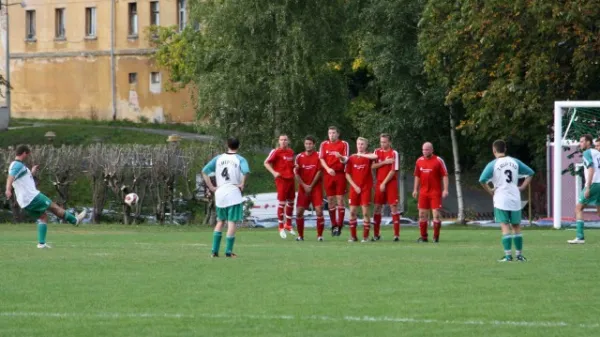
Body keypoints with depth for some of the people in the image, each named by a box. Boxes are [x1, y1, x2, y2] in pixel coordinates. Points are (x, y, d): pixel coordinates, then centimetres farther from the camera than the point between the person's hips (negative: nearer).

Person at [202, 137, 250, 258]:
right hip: (234, 194, -4)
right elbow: (245, 171, -24)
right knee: (232, 222, 0)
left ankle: (214, 251, 9)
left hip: (220, 194, 4)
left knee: (220, 221, 16)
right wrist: (242, 185, -10)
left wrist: (211, 187, 4)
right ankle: (228, 251, -4)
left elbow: (204, 171, 2)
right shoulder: (240, 159, -3)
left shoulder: (218, 158, 8)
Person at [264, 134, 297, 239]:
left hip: (291, 179, 6)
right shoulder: (276, 152, -7)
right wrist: (274, 172, -18)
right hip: (281, 179, -6)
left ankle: (288, 225, 27)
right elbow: (266, 163, -7)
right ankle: (281, 228, 4)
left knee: (291, 202, 13)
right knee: (282, 203, -5)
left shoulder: (291, 152, 11)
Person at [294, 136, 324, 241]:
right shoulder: (299, 157, 5)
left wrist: (311, 186, -8)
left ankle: (320, 235, -4)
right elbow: (296, 173, 3)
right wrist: (304, 186, -7)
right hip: (303, 188, 3)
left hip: (316, 188, -3)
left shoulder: (318, 156, -2)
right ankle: (300, 235, 9)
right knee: (299, 212, -3)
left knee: (319, 211, -12)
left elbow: (319, 172, -5)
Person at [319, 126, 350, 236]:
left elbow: (345, 160, -4)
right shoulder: (324, 144, 10)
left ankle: (339, 225, -4)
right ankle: (333, 225, 12)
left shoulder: (344, 144, 3)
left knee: (340, 199, -6)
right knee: (330, 200, 4)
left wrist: (340, 157, -27)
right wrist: (328, 169, -13)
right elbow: (321, 159, 4)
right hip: (328, 174, 3)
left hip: (340, 174, -3)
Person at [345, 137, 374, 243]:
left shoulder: (368, 157, 0)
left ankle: (365, 236, 1)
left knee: (365, 212, -5)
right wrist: (355, 186, -4)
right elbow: (347, 174, 6)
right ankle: (353, 236, 10)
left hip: (366, 188, -2)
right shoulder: (351, 158, 6)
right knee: (352, 212, 1)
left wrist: (361, 155, -21)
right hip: (354, 188, 2)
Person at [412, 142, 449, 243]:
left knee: (436, 214, -7)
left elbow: (445, 175, -6)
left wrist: (445, 189, -13)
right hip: (423, 192, 5)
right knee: (422, 214, 4)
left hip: (435, 192, -5)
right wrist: (415, 189, 11)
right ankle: (423, 237, 12)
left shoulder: (438, 161, -5)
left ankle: (436, 237, 2)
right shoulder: (419, 161, 9)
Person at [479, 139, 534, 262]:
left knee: (505, 227, -4)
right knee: (516, 227, 12)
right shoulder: (515, 162, 7)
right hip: (515, 200, 4)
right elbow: (530, 173, 13)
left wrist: (490, 191, -4)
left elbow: (482, 180, -18)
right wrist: (522, 187, 11)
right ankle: (519, 254, 16)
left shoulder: (493, 164, -6)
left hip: (501, 200, -4)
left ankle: (508, 255, -9)